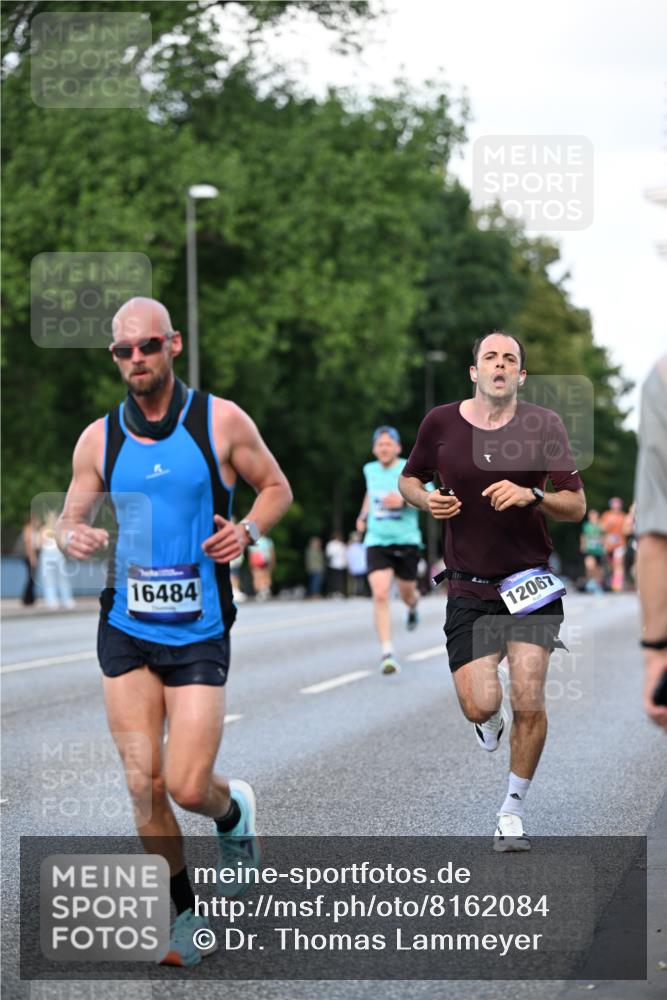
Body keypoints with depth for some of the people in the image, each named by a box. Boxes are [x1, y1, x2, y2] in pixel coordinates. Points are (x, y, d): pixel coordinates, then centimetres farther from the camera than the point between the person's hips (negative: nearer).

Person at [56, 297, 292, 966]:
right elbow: (70, 523, 10)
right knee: (144, 784, -1)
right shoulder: (98, 438, 3)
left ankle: (232, 811, 30)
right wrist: (75, 539, -14)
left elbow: (276, 488, 9)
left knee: (187, 788, -7)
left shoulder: (221, 421, -3)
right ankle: (183, 916, 17)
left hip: (199, 634, -2)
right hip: (125, 631, 2)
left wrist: (246, 530, -11)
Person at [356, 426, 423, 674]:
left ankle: (413, 607, 53)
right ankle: (387, 652, -17)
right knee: (380, 595, -16)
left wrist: (404, 501, -26)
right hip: (377, 541, 2)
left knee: (407, 594, 12)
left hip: (406, 540, -2)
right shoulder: (370, 470, 9)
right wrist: (363, 515, 19)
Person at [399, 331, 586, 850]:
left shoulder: (544, 425, -4)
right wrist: (426, 499, -5)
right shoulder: (440, 422, 0)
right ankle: (491, 719, 31)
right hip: (469, 589, 1)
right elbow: (409, 478, 17)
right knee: (480, 705, -10)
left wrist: (531, 496, -21)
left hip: (530, 583, -1)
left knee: (528, 703, -9)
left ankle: (513, 811, 12)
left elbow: (577, 505, -2)